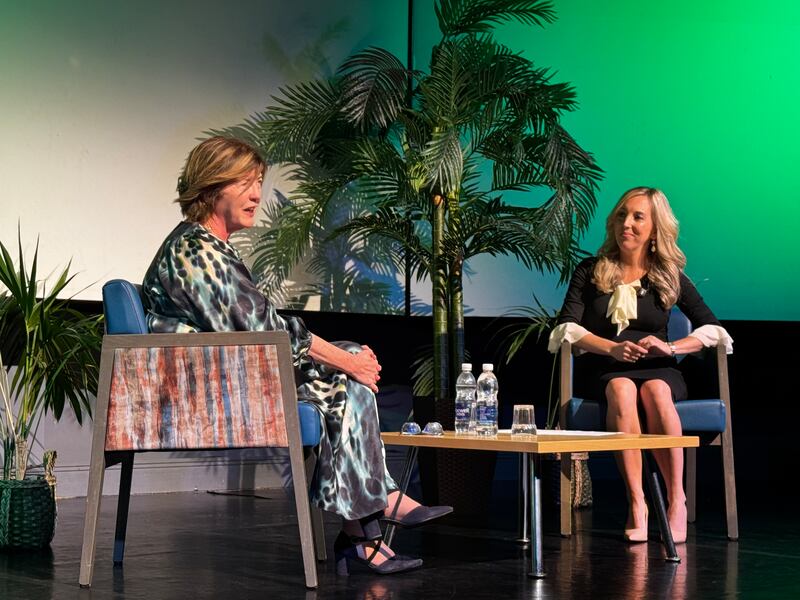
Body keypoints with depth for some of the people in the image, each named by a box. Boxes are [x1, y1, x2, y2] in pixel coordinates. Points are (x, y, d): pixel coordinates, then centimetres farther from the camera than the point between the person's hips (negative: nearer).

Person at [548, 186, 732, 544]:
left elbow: (712, 329, 4)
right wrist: (613, 348, -18)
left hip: (658, 370, 0)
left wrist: (670, 347, -15)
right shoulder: (589, 272, 10)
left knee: (655, 391, -36)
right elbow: (567, 328, -2)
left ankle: (676, 501, -31)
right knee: (621, 390, -36)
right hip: (602, 370, 0)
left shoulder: (670, 277, 11)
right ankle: (636, 504, -39)